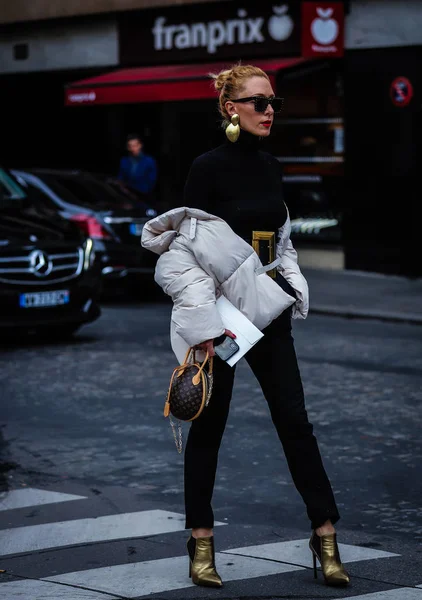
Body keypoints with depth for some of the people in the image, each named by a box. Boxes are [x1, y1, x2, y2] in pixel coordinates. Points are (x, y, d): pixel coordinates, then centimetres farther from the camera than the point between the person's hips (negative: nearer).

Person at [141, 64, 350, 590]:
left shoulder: (269, 167, 9)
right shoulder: (209, 167, -10)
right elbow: (181, 250, -13)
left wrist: (291, 290, 8)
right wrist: (203, 321, -18)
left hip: (267, 310, 6)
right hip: (219, 310, -6)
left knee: (294, 420, 3)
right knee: (209, 424, 4)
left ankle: (325, 535, 7)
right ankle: (201, 541, 15)